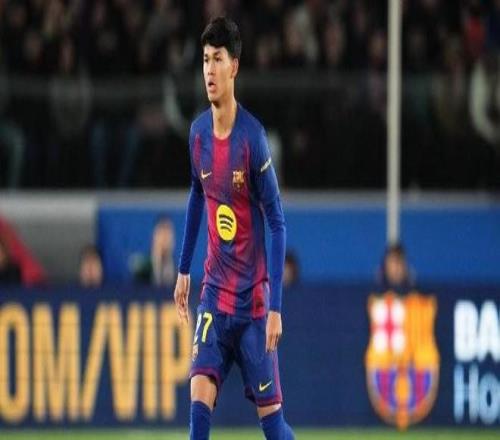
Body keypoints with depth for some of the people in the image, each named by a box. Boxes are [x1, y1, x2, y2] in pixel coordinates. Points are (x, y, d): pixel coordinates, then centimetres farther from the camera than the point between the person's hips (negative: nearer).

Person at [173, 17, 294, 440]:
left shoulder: (253, 137, -15)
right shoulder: (198, 132, 1)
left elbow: (278, 223, -12)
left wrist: (275, 307, -16)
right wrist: (184, 269, 22)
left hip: (253, 298, -4)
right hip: (215, 293, 4)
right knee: (200, 394, -11)